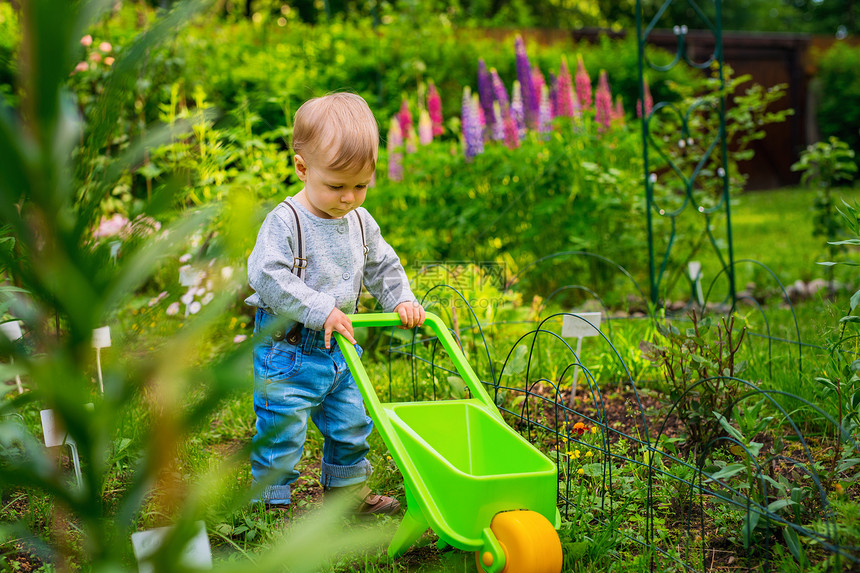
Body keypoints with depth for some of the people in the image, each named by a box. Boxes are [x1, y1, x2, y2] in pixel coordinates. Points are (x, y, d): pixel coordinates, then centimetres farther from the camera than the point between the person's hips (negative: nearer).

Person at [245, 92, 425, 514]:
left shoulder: (361, 223, 4)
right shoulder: (286, 222, -19)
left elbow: (382, 266, 17)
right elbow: (269, 276, -28)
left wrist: (401, 300, -1)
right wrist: (320, 310, -32)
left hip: (339, 347, 7)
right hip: (288, 350, -7)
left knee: (350, 425, 19)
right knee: (281, 428, -4)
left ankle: (347, 492, 38)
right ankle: (271, 500, 11)